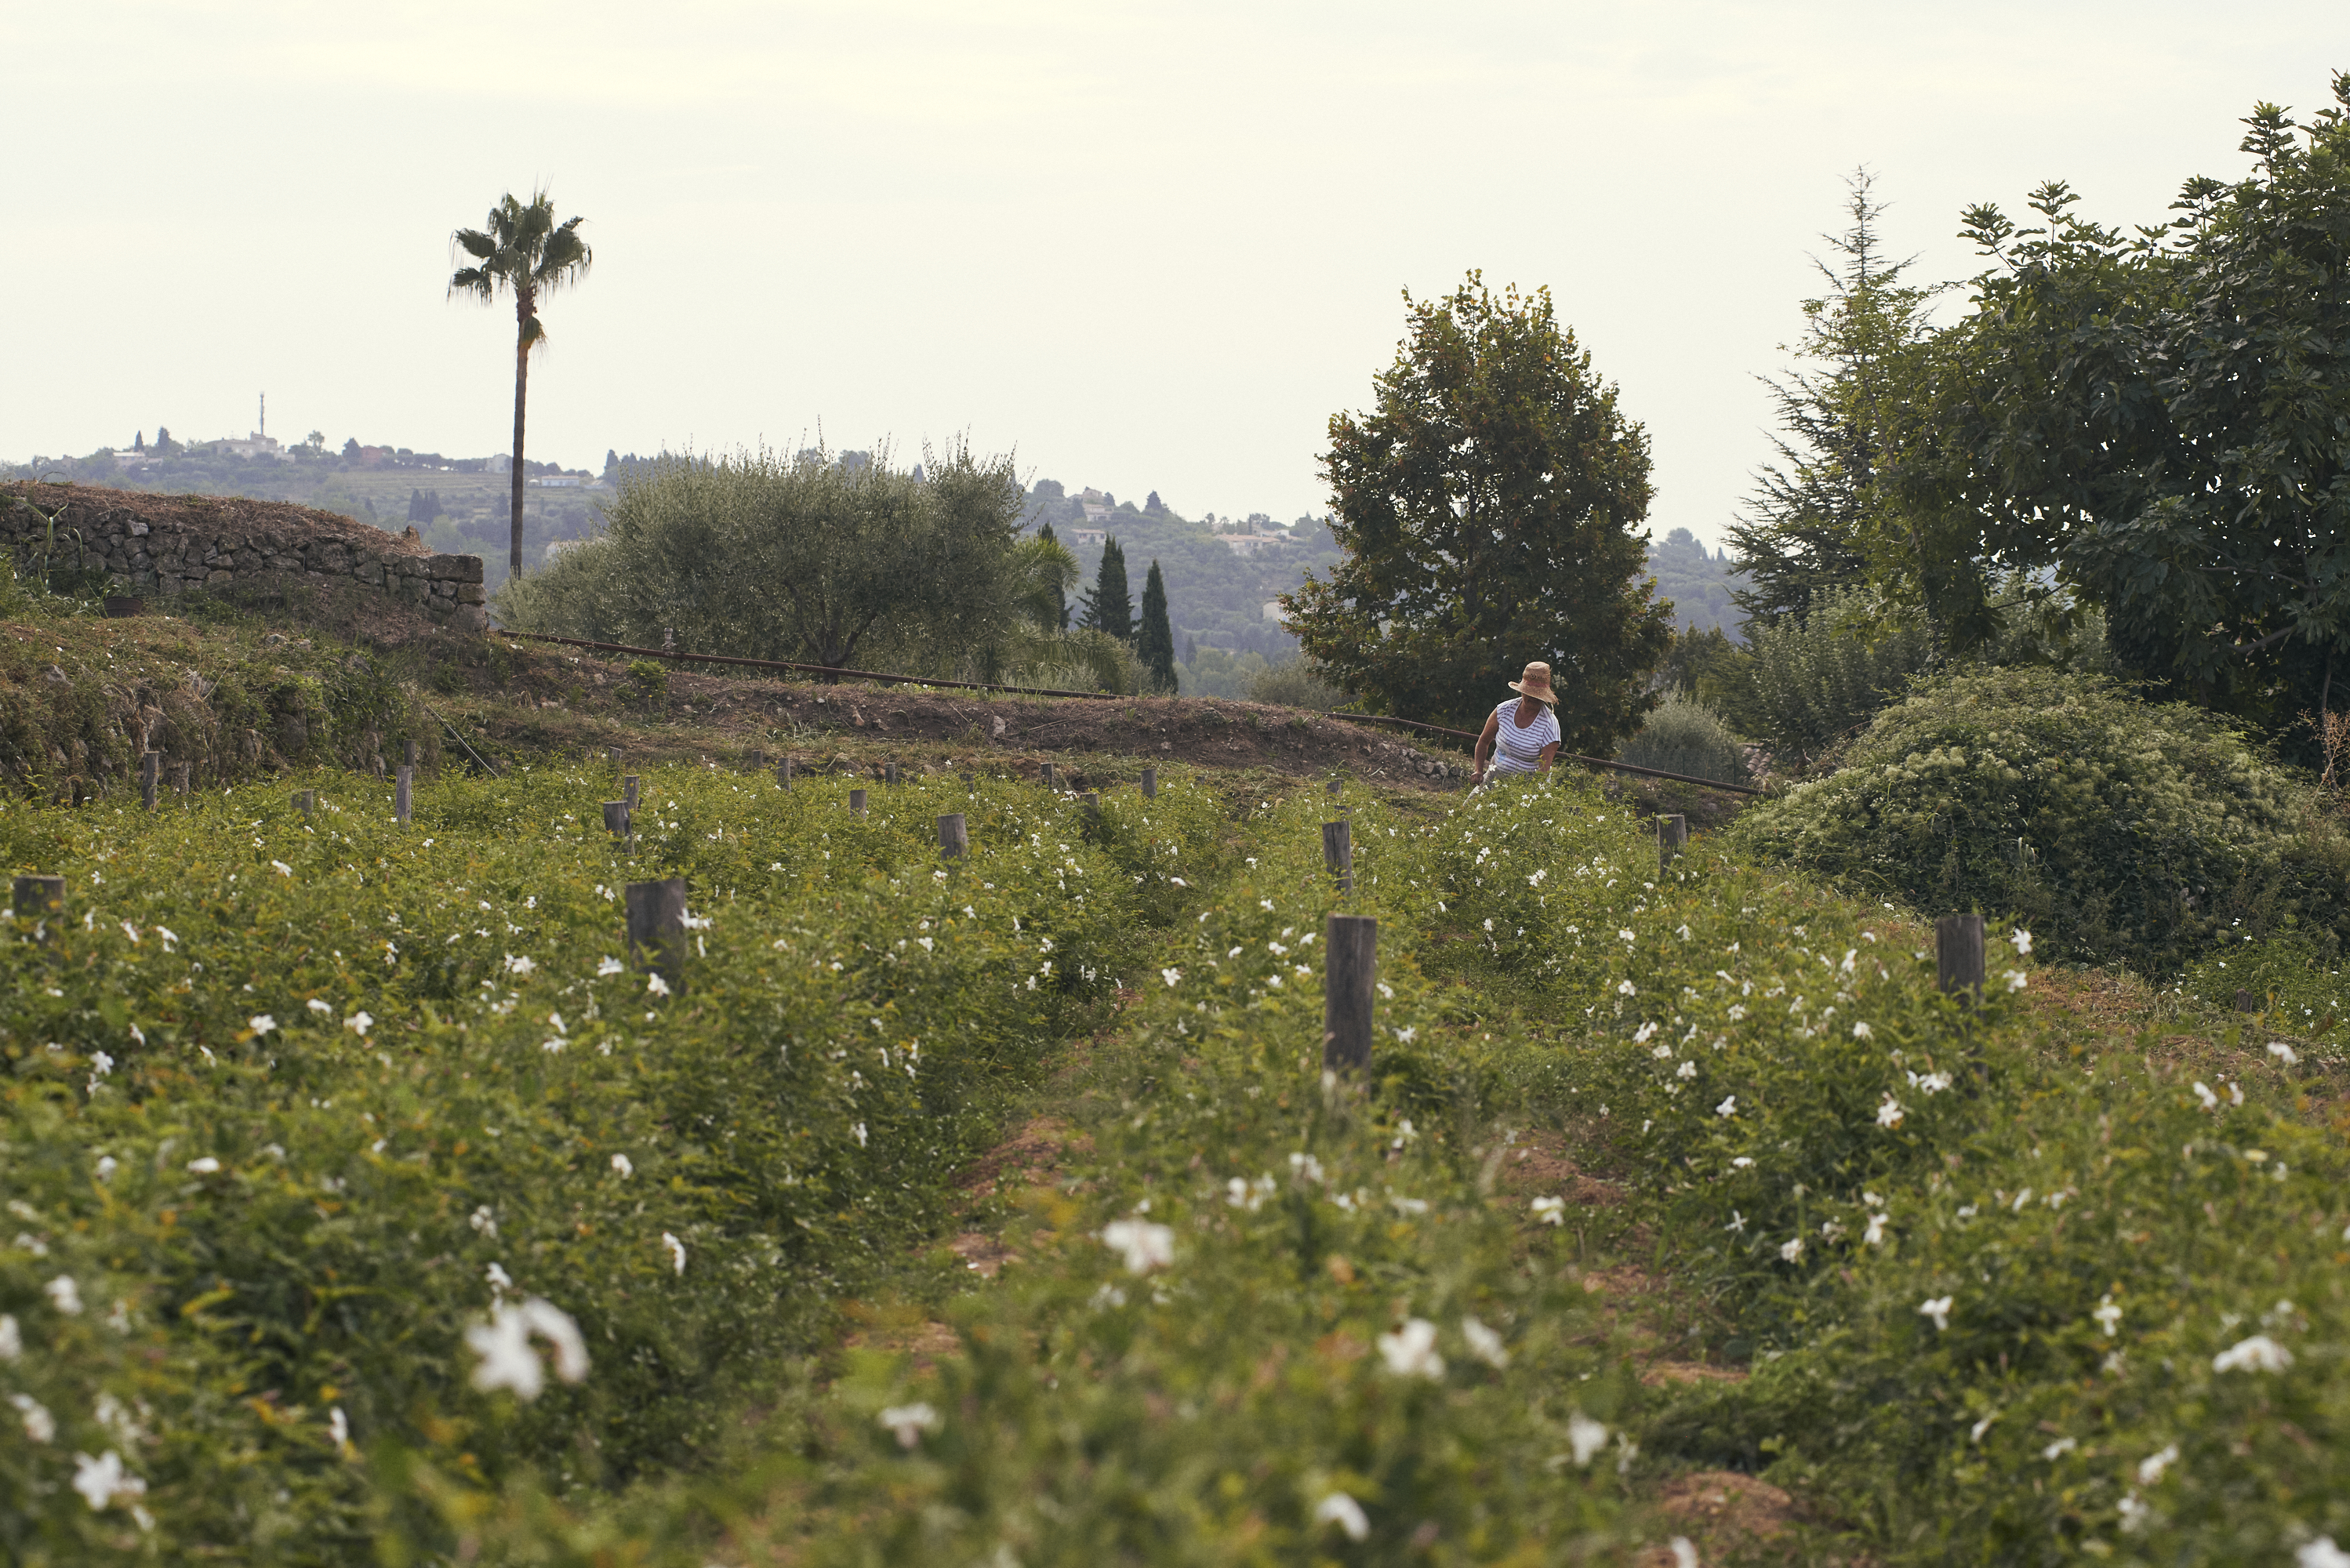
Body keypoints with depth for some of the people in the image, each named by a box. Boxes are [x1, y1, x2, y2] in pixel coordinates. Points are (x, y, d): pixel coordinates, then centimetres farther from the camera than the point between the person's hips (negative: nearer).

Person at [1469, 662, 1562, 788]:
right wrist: (1479, 771, 4)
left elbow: (1544, 768, -17)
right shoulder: (1504, 710, -3)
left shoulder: (1549, 724, -13)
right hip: (1495, 777, 2)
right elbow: (1484, 741, 13)